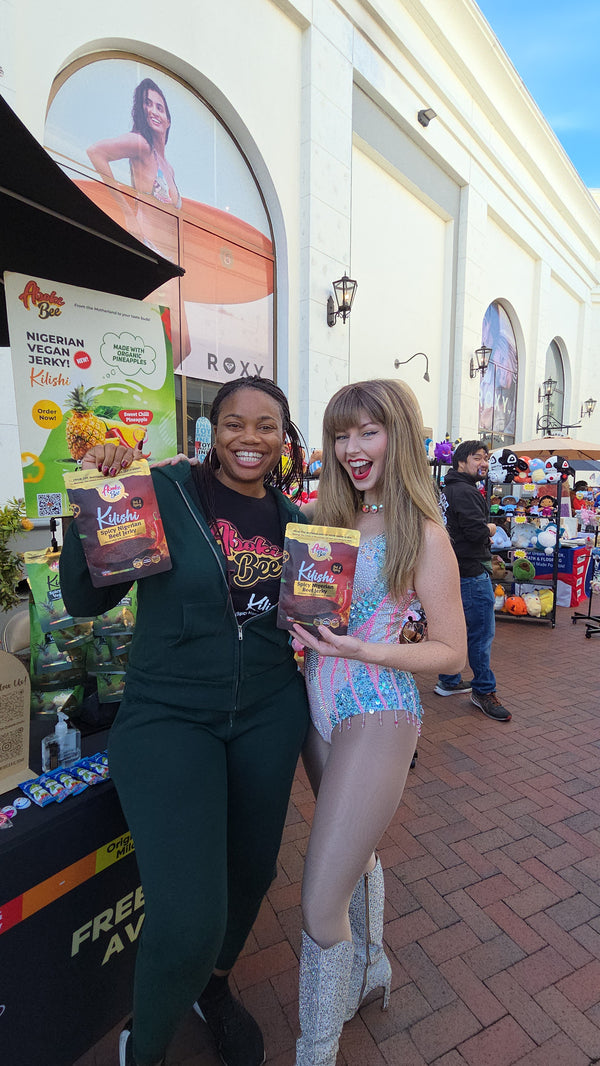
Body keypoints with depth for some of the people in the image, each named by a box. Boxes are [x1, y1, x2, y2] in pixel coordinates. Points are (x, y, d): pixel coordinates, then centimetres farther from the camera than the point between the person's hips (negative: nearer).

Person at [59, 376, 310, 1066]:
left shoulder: (291, 520, 4)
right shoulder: (163, 491, -10)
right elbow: (85, 599, -9)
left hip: (269, 714, 5)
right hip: (168, 716, -4)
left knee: (253, 870, 21)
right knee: (188, 920, -14)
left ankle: (215, 987, 57)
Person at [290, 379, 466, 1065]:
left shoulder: (422, 533, -13)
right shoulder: (331, 518, 5)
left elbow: (450, 652, -11)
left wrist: (367, 650, -23)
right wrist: (303, 625, -5)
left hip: (378, 716, -6)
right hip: (321, 708, 7)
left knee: (321, 903, 1)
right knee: (354, 851, 27)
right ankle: (370, 969, 55)